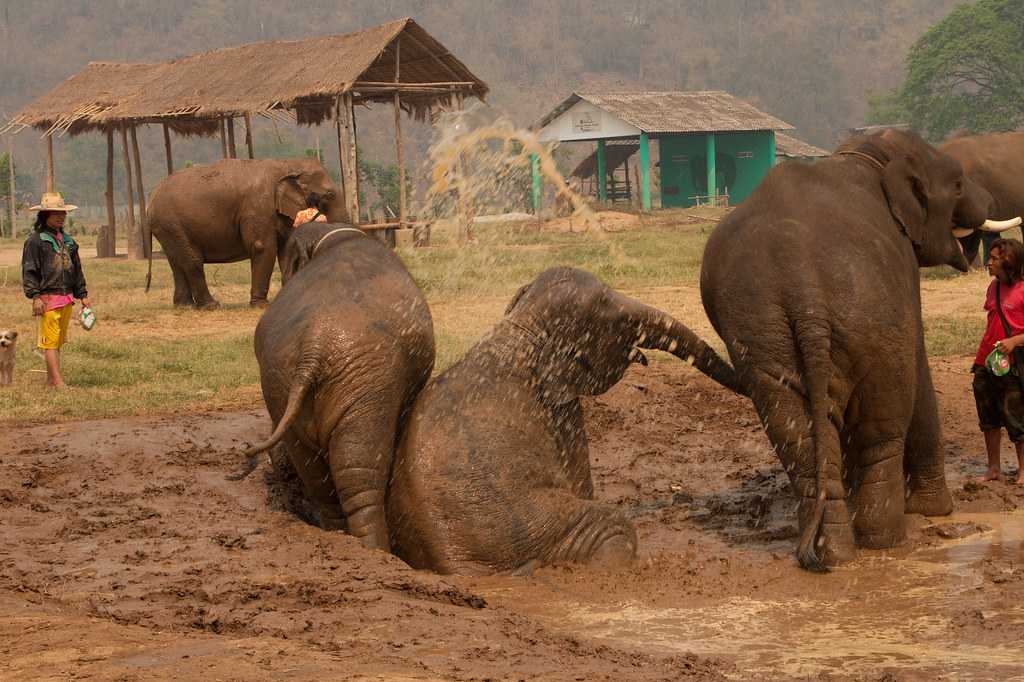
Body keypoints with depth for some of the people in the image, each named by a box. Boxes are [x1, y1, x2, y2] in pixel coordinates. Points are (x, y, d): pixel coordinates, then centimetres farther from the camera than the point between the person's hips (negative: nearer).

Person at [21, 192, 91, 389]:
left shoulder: (68, 241, 17)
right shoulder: (35, 240, -5)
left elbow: (77, 269, 23)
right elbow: (29, 270, -8)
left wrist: (83, 295, 19)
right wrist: (35, 296, -15)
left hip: (67, 298, 7)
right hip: (48, 297, -7)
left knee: (59, 341, 10)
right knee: (50, 341, -8)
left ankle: (50, 380, 17)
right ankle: (59, 382, -13)